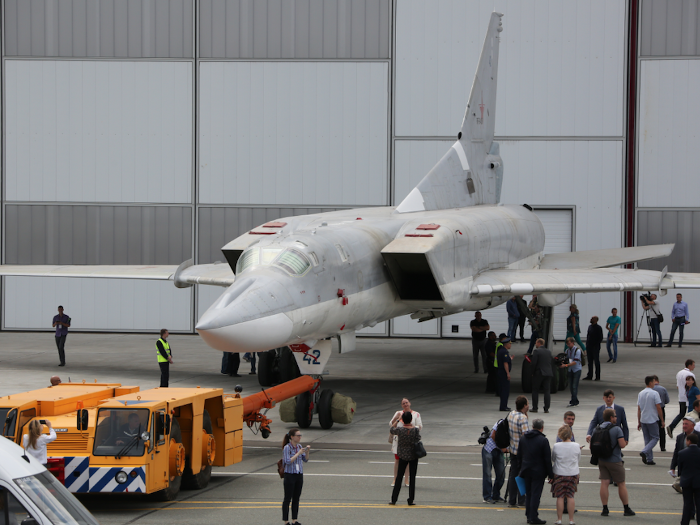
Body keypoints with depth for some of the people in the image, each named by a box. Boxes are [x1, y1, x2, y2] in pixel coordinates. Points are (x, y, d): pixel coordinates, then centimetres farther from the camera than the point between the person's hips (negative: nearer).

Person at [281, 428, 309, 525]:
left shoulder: (299, 446, 7)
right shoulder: (287, 448, -12)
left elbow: (305, 460, 10)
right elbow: (288, 461, -20)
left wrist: (307, 452, -8)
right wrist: (298, 453, -21)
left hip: (299, 475, 6)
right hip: (290, 475, -6)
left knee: (296, 499, 10)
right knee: (287, 499, 0)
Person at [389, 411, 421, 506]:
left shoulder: (399, 430, -12)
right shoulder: (416, 430, -13)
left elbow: (391, 429, 9)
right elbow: (418, 442, -7)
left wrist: (397, 420, 19)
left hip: (402, 456, 1)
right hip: (413, 456, -1)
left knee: (399, 477, 9)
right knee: (412, 477, 7)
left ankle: (394, 499, 11)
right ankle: (411, 500, 8)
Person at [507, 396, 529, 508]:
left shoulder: (511, 414, 4)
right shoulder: (522, 418, -21)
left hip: (513, 449, 8)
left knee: (513, 474, 12)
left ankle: (511, 501, 15)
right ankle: (521, 501, 8)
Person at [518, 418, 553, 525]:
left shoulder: (523, 438, 6)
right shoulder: (543, 440, -13)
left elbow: (519, 455, 14)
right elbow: (548, 459, -12)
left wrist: (521, 469, 22)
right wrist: (550, 474, -5)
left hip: (526, 471, 6)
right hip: (538, 472, -6)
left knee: (528, 493, 13)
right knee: (536, 494, -3)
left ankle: (529, 516, 16)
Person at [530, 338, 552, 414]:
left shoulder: (536, 351, -8)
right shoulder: (549, 352, 10)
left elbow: (534, 363, -12)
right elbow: (550, 363, 11)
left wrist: (533, 373, -2)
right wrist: (548, 372, 15)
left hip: (539, 373, -5)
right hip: (548, 373, 5)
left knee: (535, 391, 5)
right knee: (547, 391, 4)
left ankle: (534, 408, 4)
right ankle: (546, 408, 1)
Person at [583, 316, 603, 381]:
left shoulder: (598, 328, -9)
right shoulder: (590, 326, 13)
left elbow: (600, 338, -10)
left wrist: (597, 345, -16)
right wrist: (587, 345, 12)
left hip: (595, 347, -7)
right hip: (589, 346, 7)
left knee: (596, 361, -2)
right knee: (590, 361, 10)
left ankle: (598, 377, 3)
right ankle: (589, 376, 16)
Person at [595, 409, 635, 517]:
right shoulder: (616, 429, -14)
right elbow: (622, 445, -19)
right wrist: (626, 442, 3)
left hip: (601, 460, 5)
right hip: (614, 461, -5)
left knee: (604, 483, 2)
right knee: (621, 484, 6)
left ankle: (605, 509, -2)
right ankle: (627, 509, 12)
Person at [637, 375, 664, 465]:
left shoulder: (640, 394, 6)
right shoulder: (654, 393, -12)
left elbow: (638, 409, 9)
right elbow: (659, 408, -12)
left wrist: (639, 422, 14)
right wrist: (662, 421, -3)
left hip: (643, 420, 6)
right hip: (652, 420, -6)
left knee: (647, 439, 12)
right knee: (655, 438, 4)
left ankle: (649, 459, 10)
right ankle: (644, 452, -15)